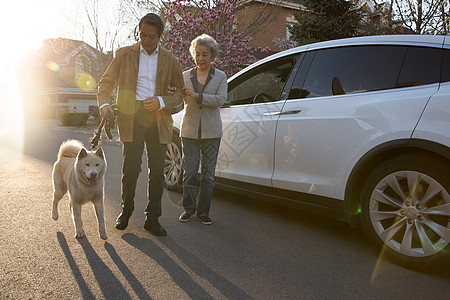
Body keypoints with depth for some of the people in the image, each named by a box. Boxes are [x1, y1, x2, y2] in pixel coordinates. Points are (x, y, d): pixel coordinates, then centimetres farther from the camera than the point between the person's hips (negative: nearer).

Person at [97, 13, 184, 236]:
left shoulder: (170, 61, 10)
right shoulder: (124, 54, 8)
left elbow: (179, 93, 9)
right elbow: (106, 81, 9)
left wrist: (161, 101, -11)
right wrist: (104, 103, -11)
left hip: (158, 119, 1)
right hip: (131, 117, -1)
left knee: (157, 171, 3)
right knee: (131, 168, -2)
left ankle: (152, 218, 15)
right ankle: (126, 211, 23)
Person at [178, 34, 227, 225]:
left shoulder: (220, 77, 6)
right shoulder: (185, 76, 10)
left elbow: (220, 99, -10)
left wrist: (196, 96, -21)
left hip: (211, 132, 0)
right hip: (189, 130, 1)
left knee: (208, 175, 4)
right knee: (189, 173, 0)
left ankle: (203, 212, 17)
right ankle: (188, 208, 20)